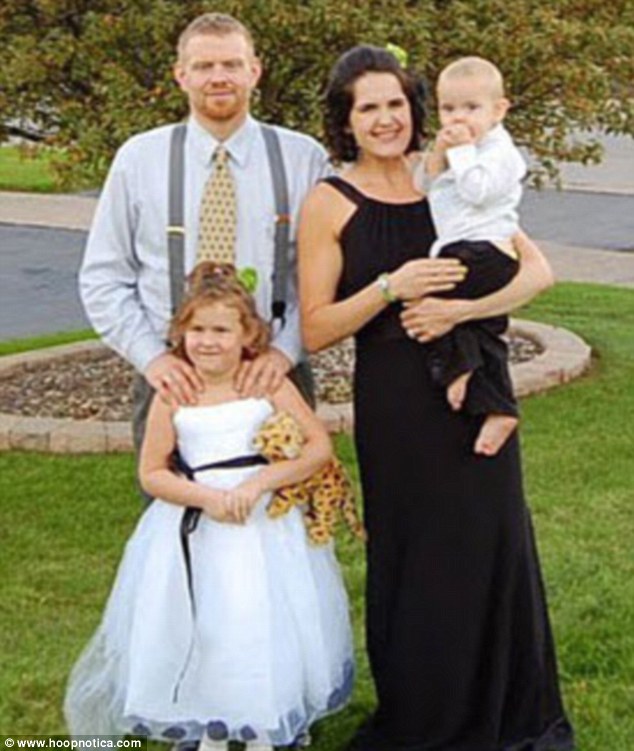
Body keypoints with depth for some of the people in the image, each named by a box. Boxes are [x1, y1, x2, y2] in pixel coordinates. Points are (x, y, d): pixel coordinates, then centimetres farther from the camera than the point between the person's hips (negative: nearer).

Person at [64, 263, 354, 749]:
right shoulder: (174, 396, 0)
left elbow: (320, 446, -5)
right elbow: (152, 473, 1)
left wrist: (260, 482, -16)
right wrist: (207, 498, -15)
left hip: (267, 525, -1)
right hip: (197, 534, 1)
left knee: (262, 629, -2)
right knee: (202, 633, 4)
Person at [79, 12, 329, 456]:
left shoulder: (303, 158, 2)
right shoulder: (139, 159, 4)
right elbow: (103, 279, 4)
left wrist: (285, 350, -14)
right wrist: (151, 356, -8)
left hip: (272, 377, 0)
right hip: (173, 381, 1)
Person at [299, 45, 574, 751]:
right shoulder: (330, 203, -2)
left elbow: (538, 270, -2)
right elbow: (315, 329, -6)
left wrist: (458, 308, -17)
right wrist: (393, 286, -19)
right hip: (396, 402, -3)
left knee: (491, 543, 9)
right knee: (414, 556, 6)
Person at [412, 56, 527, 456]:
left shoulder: (498, 150, -8)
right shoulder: (455, 150, 20)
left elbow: (478, 191, -23)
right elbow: (422, 185, 15)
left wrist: (462, 152, -15)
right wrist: (438, 154, -1)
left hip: (485, 252, -10)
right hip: (462, 253, 10)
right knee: (483, 336, 8)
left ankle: (456, 367, -11)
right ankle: (499, 410, 9)